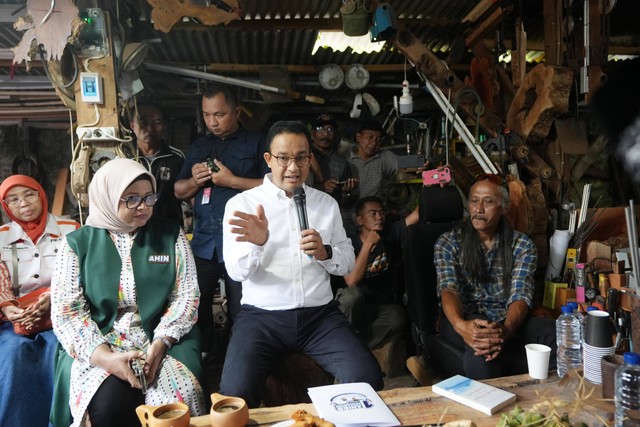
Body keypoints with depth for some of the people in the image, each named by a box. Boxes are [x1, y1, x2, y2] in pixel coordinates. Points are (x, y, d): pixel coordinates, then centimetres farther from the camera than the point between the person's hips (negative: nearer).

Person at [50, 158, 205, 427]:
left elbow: (186, 295, 0)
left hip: (163, 343, 1)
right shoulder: (78, 243, 3)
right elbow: (66, 312, -3)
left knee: (175, 404, -25)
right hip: (97, 349, 0)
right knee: (109, 405, -27)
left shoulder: (170, 234, 4)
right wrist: (105, 357, -18)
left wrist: (159, 345, -14)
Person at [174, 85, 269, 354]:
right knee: (195, 305, 6)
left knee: (242, 311, 0)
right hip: (204, 242, 4)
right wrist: (195, 181, -1)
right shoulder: (199, 146, 19)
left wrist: (232, 181, -10)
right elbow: (179, 191, 19)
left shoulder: (256, 143, 5)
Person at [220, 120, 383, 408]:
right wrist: (257, 243, -28)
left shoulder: (327, 203, 12)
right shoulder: (242, 203, 2)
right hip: (262, 316, -2)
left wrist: (325, 252, -10)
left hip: (320, 314, 3)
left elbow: (348, 263, 13)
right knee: (235, 396, -24)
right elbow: (236, 271, -7)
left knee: (369, 381, -17)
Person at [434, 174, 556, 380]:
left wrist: (505, 330, -33)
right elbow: (448, 289, -14)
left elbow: (520, 296, -9)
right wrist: (460, 325, -39)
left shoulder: (522, 245, 4)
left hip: (509, 319, 2)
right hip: (465, 319, -2)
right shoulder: (448, 243, 1)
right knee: (479, 346, -37)